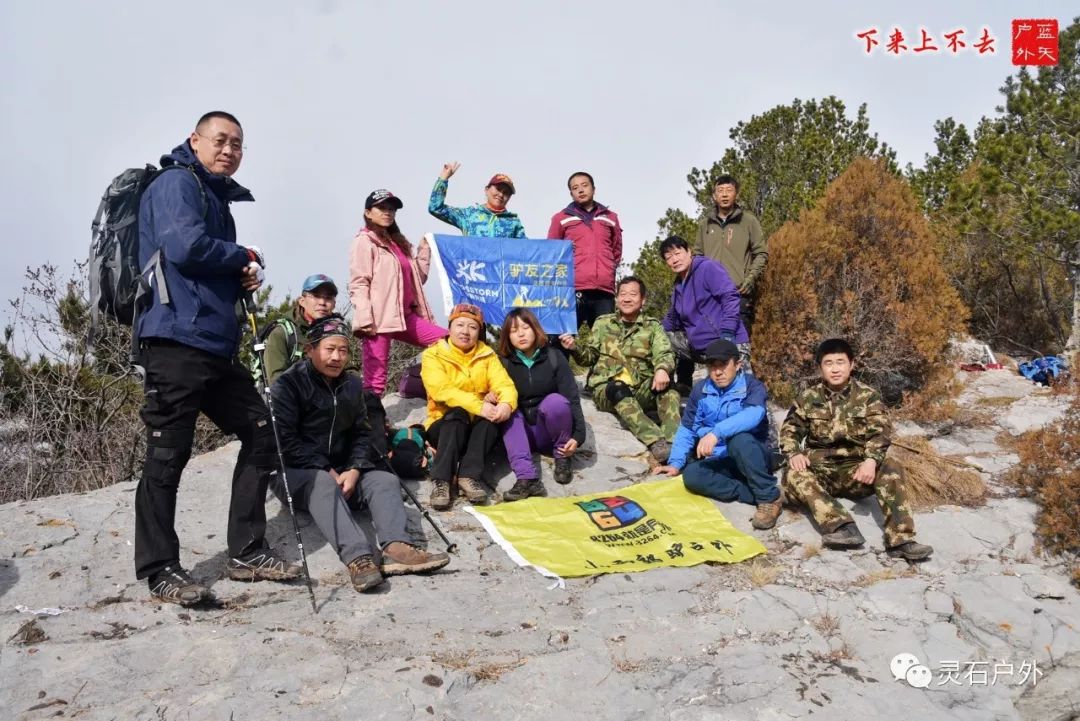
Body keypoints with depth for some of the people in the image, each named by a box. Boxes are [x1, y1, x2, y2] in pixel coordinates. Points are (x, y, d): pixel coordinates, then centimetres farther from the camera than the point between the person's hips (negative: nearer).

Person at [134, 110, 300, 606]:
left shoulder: (218, 198, 24)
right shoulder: (176, 183, -3)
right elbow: (186, 247, -20)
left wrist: (245, 275, 4)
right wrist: (247, 256, -4)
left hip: (218, 343, 10)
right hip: (177, 339, -10)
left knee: (260, 433, 9)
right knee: (168, 455, -4)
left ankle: (247, 553, 17)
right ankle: (159, 570, 8)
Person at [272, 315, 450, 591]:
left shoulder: (352, 384, 12)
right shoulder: (288, 384, -7)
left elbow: (361, 433, 9)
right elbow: (285, 440, -15)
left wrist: (354, 470, -10)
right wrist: (326, 471, -19)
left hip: (342, 471, 6)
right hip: (296, 473, -6)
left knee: (386, 480, -17)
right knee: (323, 484, -37)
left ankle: (396, 547, -44)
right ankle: (357, 558, -57)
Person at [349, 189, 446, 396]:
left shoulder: (399, 242, 23)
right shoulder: (364, 241, -1)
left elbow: (417, 278, 26)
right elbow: (358, 284, -11)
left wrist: (424, 251, 17)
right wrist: (365, 321, -21)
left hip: (405, 316, 8)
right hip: (380, 319, -8)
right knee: (375, 377, -9)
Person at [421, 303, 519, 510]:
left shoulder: (487, 355, 5)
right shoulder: (433, 355, -5)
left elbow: (504, 384, -9)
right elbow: (442, 391, -21)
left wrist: (506, 404, -34)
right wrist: (478, 406, -36)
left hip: (481, 429, 3)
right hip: (445, 425, -3)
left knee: (495, 412, -27)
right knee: (457, 414, -33)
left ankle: (469, 476, -34)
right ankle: (441, 480, -38)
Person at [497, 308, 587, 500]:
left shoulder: (554, 358, -6)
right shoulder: (504, 362, -2)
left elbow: (572, 397, -12)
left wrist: (578, 435, -23)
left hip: (549, 432, -2)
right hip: (522, 433, 2)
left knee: (555, 400, -31)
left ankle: (562, 458, -11)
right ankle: (527, 478, -44)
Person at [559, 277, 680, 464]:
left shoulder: (652, 326, 11)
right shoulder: (603, 323, 13)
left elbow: (664, 353, -5)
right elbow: (589, 357, 14)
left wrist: (662, 369, -29)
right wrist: (576, 348, -10)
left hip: (642, 389, 1)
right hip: (606, 389, -1)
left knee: (665, 382, -30)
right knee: (619, 391, -37)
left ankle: (673, 440, -42)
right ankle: (656, 442, -50)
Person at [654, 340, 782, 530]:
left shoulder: (752, 387, -10)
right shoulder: (701, 389, 4)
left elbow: (753, 414, -33)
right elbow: (687, 429, 10)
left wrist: (716, 432, -45)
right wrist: (676, 463, -2)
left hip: (752, 459, -4)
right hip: (721, 462, 4)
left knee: (739, 438, -37)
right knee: (691, 475, -28)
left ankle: (769, 497, -23)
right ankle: (757, 494, -23)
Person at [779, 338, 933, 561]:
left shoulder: (868, 396, 2)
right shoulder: (808, 398, 6)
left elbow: (879, 433, -8)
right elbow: (790, 430, 10)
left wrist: (871, 460, -29)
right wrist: (794, 453, -13)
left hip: (856, 468, -1)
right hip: (820, 469, 1)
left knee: (890, 469, -30)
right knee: (793, 476, -31)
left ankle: (900, 539, -35)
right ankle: (842, 526, -47)